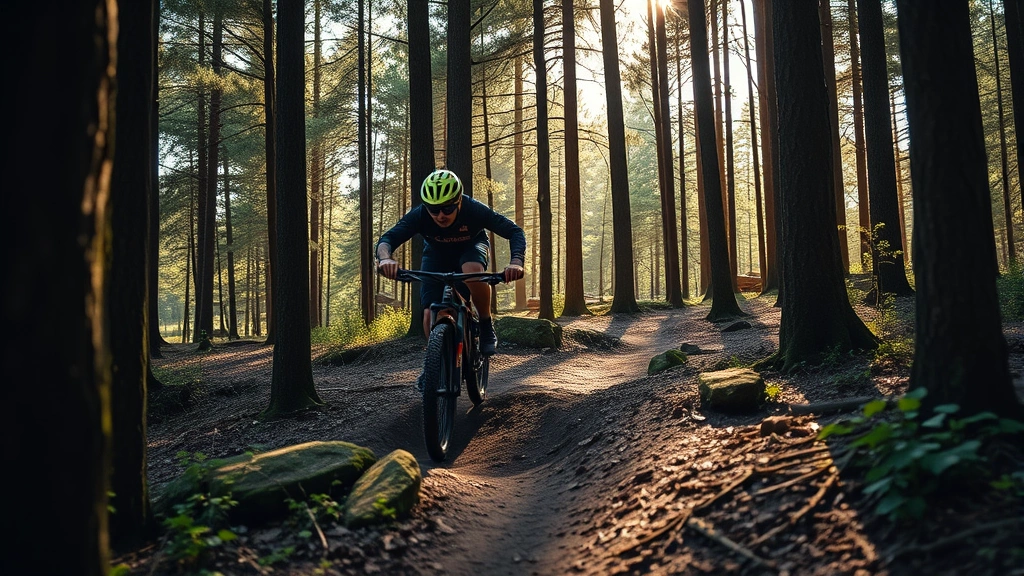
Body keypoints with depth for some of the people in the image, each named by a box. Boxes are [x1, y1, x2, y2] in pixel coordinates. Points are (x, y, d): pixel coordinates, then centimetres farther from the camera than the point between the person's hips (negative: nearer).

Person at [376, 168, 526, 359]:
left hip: (470, 248, -2)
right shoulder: (419, 215, -32)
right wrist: (385, 259, -60)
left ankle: (486, 325, -16)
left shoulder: (475, 210, -35)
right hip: (436, 254, 2)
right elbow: (387, 238, -36)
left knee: (473, 270, -38)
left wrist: (516, 262, -55)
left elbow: (515, 232, -35)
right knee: (430, 314, -15)